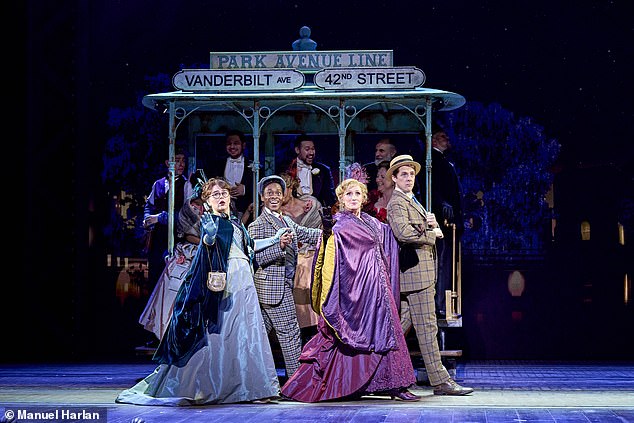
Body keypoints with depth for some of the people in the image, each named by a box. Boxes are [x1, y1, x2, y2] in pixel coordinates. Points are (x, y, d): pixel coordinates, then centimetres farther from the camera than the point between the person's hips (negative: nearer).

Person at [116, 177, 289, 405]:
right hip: (225, 282, -7)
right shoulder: (210, 220, -2)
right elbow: (207, 241, -19)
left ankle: (249, 387, 5)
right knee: (218, 333, -9)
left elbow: (248, 246, 33)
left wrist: (275, 240, 35)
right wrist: (208, 235, -40)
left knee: (245, 332, 4)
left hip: (244, 283, 7)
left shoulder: (234, 222, 20)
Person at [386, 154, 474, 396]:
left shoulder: (412, 202, 23)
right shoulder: (397, 203, -9)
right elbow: (403, 232, -26)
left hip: (422, 271, 10)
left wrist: (432, 225, 1)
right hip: (414, 270, -10)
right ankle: (440, 381, -8)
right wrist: (429, 235, -11)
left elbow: (434, 232, 25)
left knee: (401, 326, 11)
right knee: (426, 327, -8)